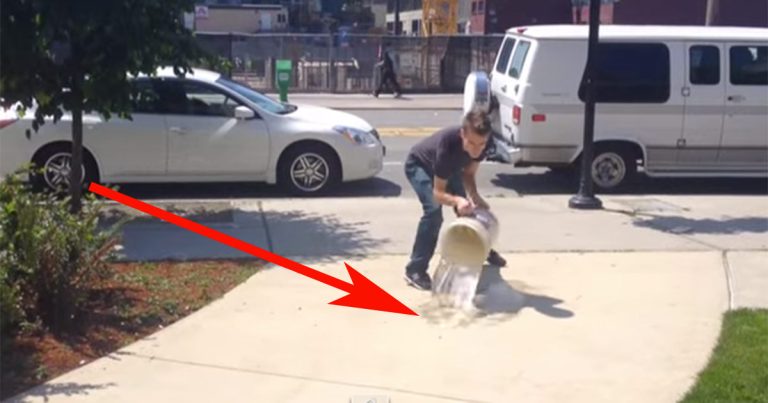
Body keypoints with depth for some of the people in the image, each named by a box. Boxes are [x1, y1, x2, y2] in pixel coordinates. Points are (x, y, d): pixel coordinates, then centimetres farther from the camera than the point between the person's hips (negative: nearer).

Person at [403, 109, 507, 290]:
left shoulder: (484, 143, -29)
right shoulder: (448, 144, -45)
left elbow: (468, 173, -11)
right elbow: (438, 192, -38)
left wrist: (474, 196, -28)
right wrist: (457, 200, -57)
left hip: (448, 166, 6)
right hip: (419, 165, -6)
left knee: (466, 208, 10)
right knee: (434, 211, -24)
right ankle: (415, 270, -15)